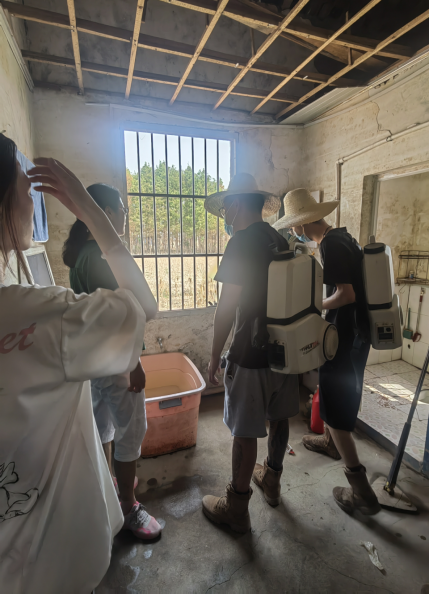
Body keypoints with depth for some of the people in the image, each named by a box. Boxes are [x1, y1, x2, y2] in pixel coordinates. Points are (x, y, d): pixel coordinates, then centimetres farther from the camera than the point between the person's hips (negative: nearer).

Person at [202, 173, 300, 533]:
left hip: (252, 354, -8)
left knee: (245, 432, 6)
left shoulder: (242, 242, -16)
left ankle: (237, 509, 25)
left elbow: (228, 307, -19)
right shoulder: (281, 241, 7)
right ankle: (272, 479, 45)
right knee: (279, 418, 22)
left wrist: (215, 355, -10)